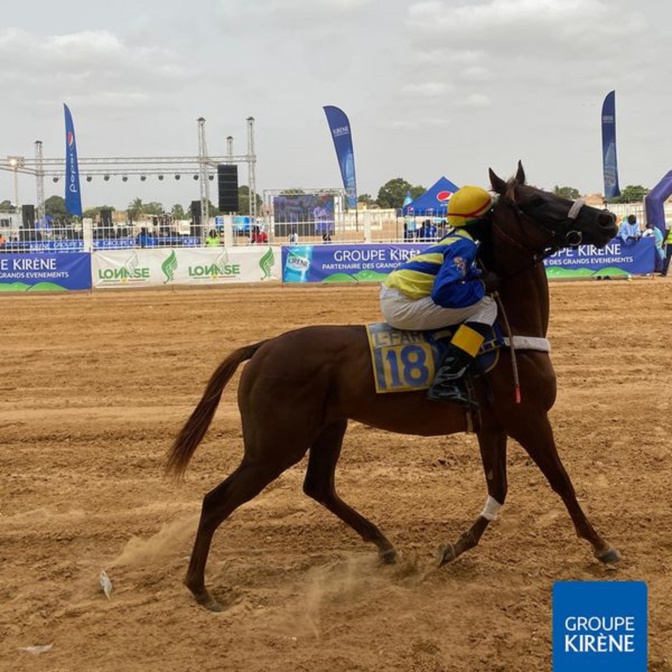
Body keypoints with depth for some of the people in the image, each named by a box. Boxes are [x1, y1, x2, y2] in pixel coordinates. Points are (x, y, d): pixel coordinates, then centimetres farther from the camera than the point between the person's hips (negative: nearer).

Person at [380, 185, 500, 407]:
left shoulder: (456, 239, 13)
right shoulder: (464, 245, -13)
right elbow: (445, 293, -24)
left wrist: (482, 277, 8)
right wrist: (482, 287, -11)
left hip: (392, 298, 10)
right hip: (402, 307, -10)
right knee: (486, 306, -12)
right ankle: (446, 382, -19)